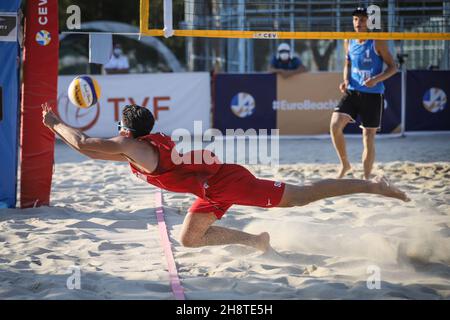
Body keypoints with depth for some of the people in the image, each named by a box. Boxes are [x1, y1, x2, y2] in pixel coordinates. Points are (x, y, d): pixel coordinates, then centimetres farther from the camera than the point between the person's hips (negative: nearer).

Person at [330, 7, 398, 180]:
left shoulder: (377, 42, -8)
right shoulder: (349, 41, 6)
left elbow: (393, 67, -6)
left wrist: (377, 79, -23)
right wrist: (346, 80, 0)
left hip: (373, 95, -4)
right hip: (352, 92, 4)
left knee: (368, 138, 1)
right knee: (335, 125, -16)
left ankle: (366, 178, 13)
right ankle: (345, 164, 3)